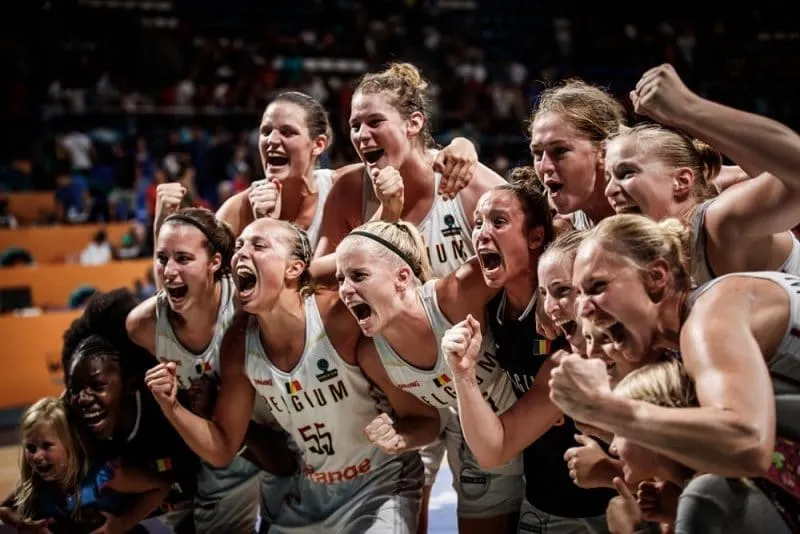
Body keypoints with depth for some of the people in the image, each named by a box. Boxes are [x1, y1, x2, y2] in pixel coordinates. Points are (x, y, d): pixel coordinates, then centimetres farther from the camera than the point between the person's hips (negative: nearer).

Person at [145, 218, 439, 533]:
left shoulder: (343, 318, -26)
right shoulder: (238, 342, -9)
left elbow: (427, 420, -18)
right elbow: (222, 450, 1)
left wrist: (399, 437, -40)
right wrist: (171, 406, -14)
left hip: (381, 486, -5)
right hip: (310, 496, 5)